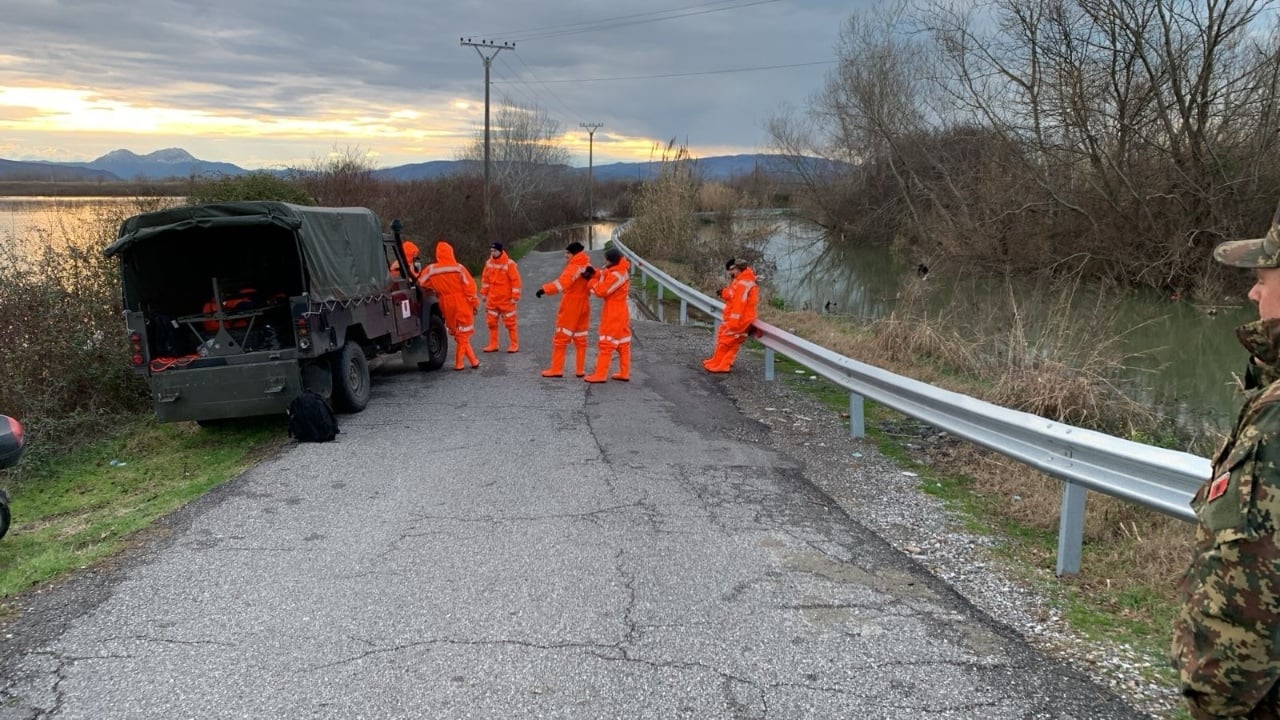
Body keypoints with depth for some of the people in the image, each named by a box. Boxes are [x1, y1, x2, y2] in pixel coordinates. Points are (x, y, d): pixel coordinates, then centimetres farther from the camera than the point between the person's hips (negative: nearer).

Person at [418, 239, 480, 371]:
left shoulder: (431, 270, -3)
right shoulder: (458, 268, -9)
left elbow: (420, 282, 4)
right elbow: (469, 286, -10)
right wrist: (473, 303, -1)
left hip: (447, 306, 2)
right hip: (462, 305, -2)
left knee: (457, 333, 13)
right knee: (463, 334, 9)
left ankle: (473, 360, 10)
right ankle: (459, 363, 8)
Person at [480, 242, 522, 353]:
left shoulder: (509, 264, -12)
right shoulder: (488, 263, 4)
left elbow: (516, 281, -12)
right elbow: (485, 279, 12)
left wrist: (515, 297, -14)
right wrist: (484, 293, 10)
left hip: (506, 299, -5)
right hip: (492, 299, 5)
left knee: (510, 322, 3)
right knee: (491, 322, 8)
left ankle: (514, 345, 10)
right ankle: (493, 345, 17)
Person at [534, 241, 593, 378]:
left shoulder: (573, 267, -17)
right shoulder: (587, 267, 8)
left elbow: (562, 283, -31)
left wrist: (545, 289, -37)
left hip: (570, 306, -8)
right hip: (583, 305, 8)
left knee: (561, 338, -1)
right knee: (580, 338, 12)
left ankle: (556, 369, 0)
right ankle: (581, 370, 13)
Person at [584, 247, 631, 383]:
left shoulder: (616, 275, -22)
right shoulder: (622, 270, 7)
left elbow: (601, 291, -20)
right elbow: (603, 275, 11)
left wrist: (591, 280, -6)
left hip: (613, 314, -10)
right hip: (621, 311, 10)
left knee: (606, 344, -6)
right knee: (623, 343, 12)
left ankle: (599, 375, -4)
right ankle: (624, 373, 18)